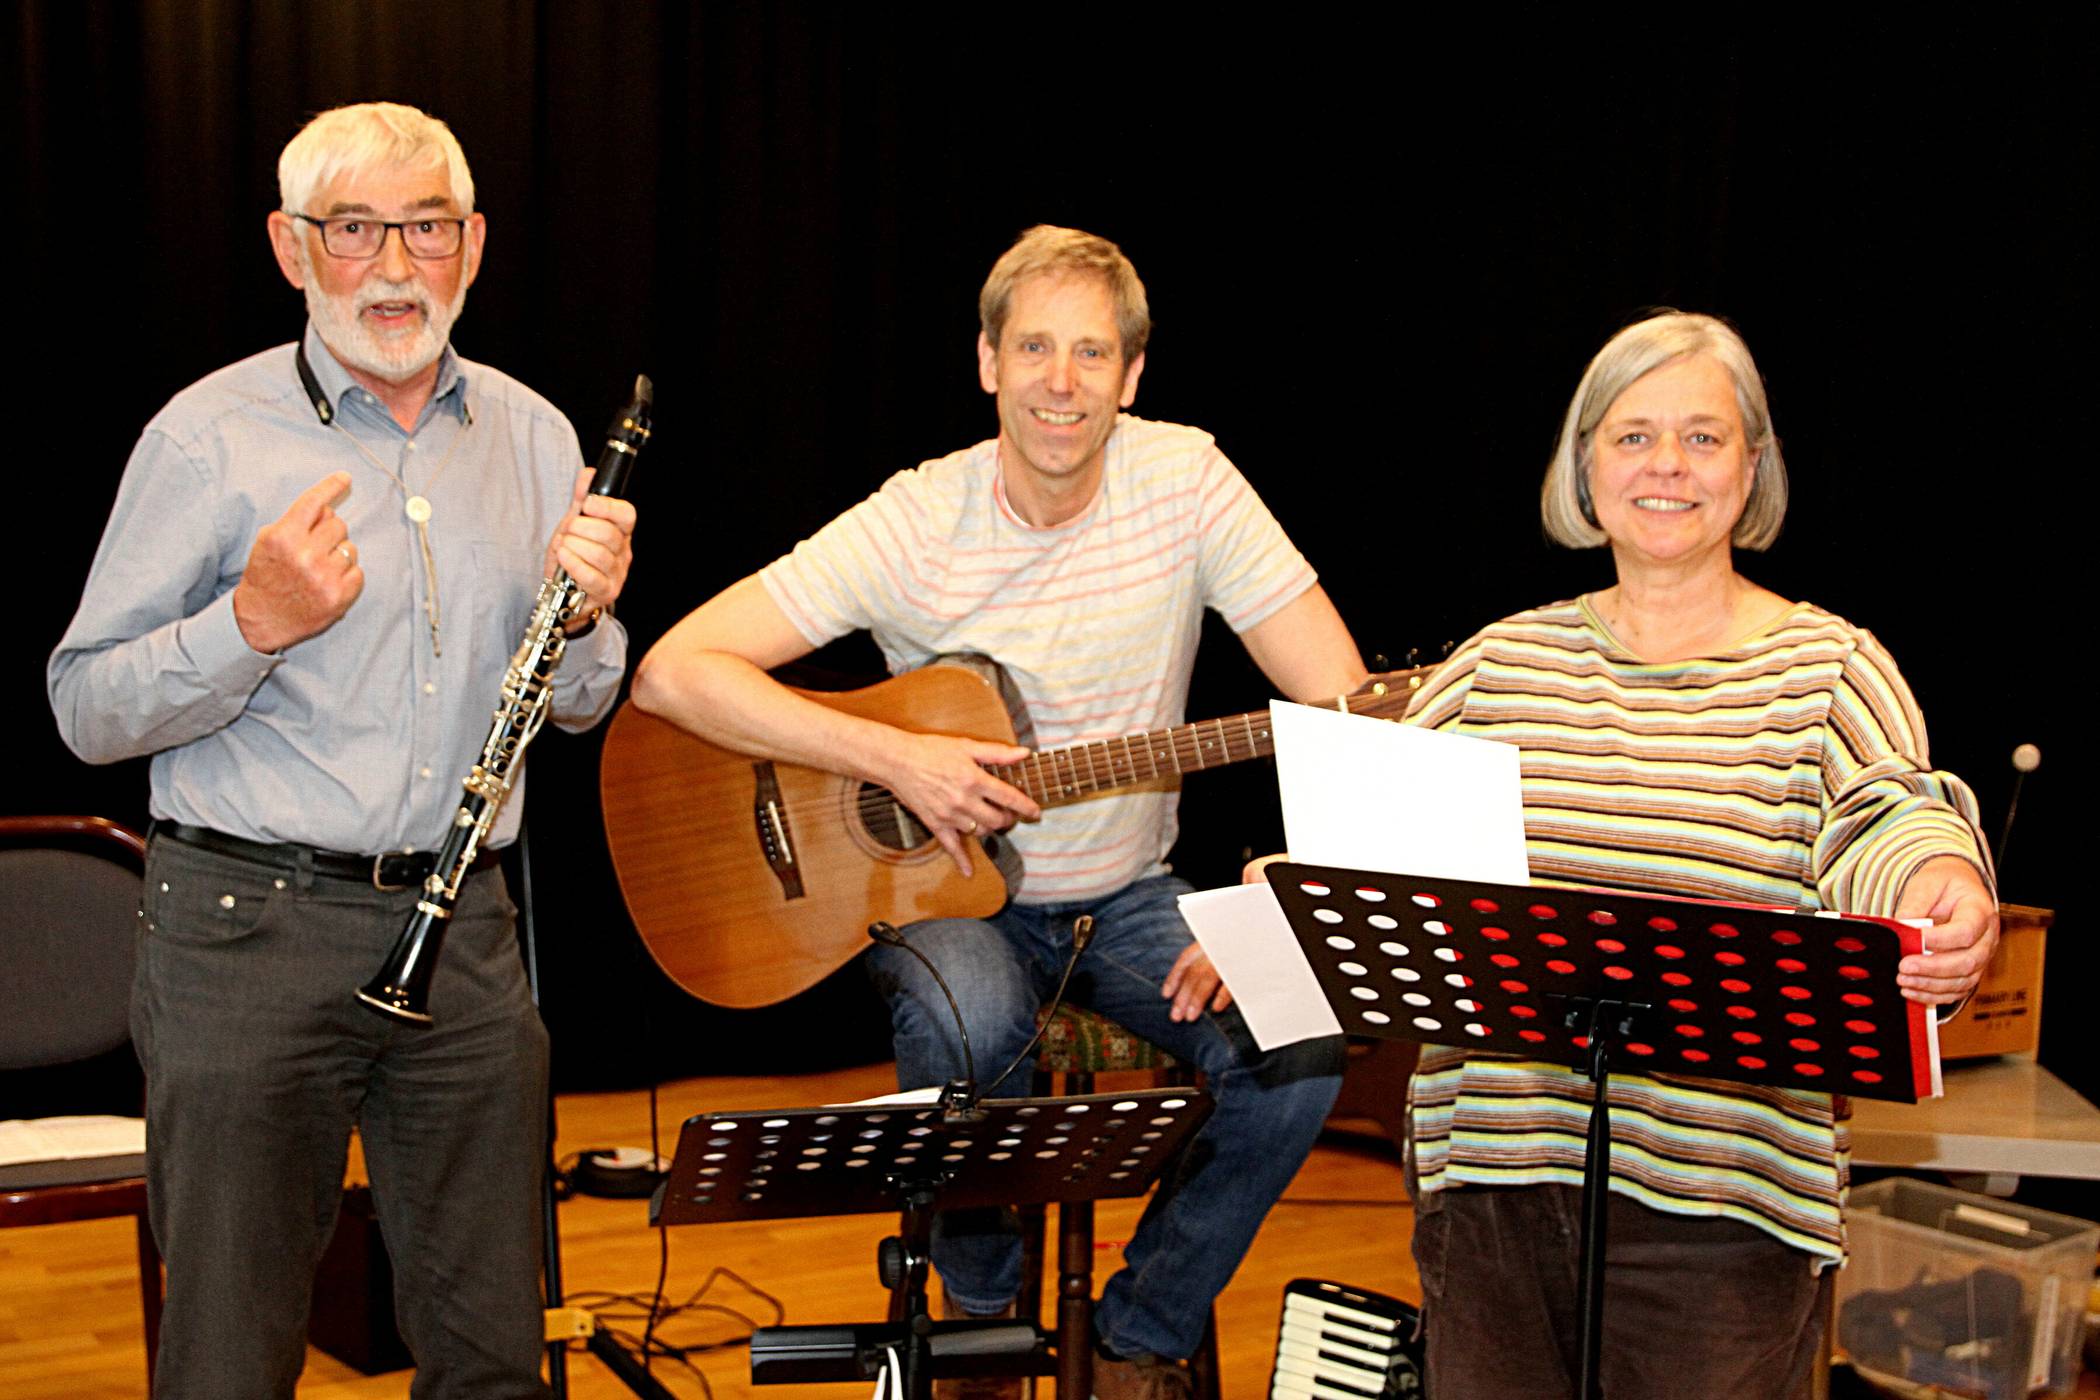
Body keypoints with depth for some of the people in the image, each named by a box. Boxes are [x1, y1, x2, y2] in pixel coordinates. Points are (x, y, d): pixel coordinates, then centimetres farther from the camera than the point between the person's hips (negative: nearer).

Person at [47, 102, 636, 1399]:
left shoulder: (534, 435, 10)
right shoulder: (210, 438, -4)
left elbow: (578, 707, 17)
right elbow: (88, 714, -5)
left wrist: (586, 613, -5)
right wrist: (254, 622, -21)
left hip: (464, 931, 4)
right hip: (249, 931, -4)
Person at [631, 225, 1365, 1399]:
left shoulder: (1184, 481, -11)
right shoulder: (916, 526, -14)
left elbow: (1348, 718, -12)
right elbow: (674, 672, -19)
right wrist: (894, 757, -27)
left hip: (1129, 897, 2)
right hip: (946, 892, -2)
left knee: (1306, 1035, -24)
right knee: (973, 1018, -36)